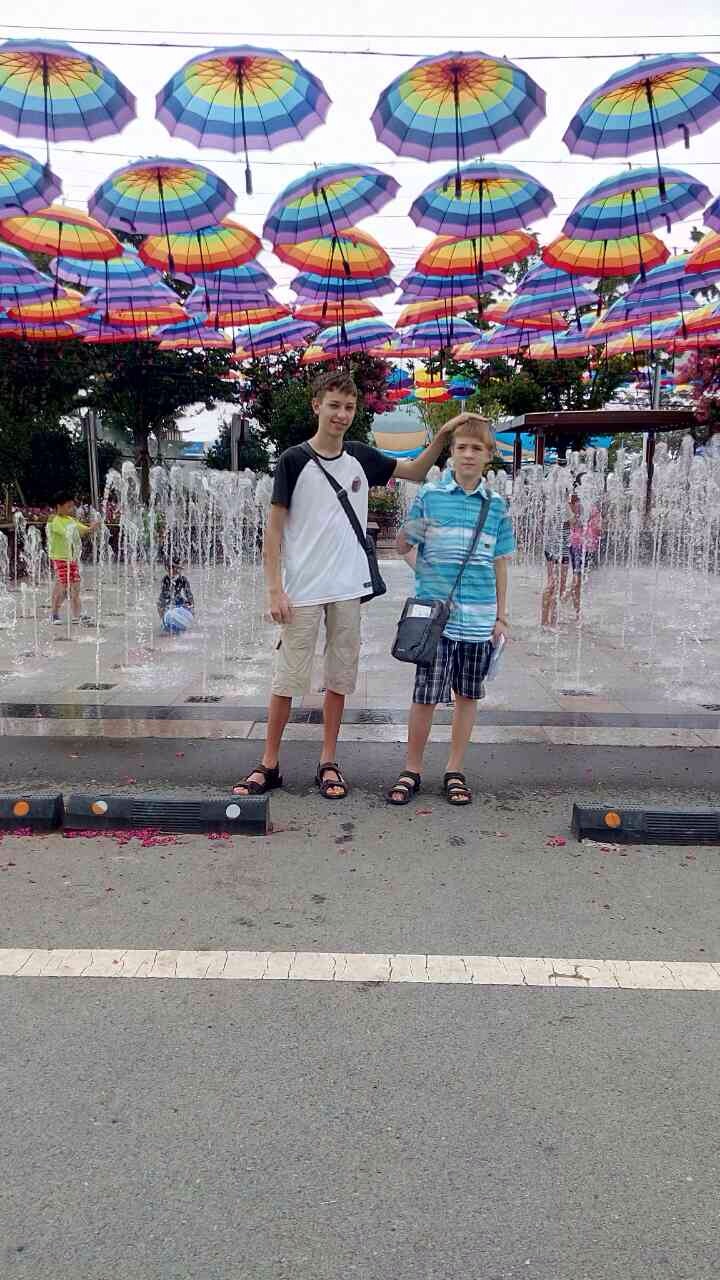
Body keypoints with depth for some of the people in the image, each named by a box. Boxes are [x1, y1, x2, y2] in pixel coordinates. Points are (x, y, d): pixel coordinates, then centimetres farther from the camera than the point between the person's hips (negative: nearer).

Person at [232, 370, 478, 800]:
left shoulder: (361, 457, 7)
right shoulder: (294, 460, -5)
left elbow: (417, 471, 18)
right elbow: (275, 528, -5)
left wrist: (443, 435, 2)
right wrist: (275, 590, -11)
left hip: (348, 589, 4)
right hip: (302, 590, -4)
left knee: (340, 676, 9)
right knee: (288, 678, 2)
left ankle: (329, 763, 21)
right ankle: (270, 765, 14)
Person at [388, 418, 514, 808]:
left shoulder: (496, 505, 6)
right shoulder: (430, 494, 0)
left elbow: (499, 564, 11)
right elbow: (402, 546, 3)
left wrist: (501, 617, 11)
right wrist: (409, 532, -21)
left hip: (479, 618, 3)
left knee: (468, 695, 10)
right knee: (426, 696, 0)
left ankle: (455, 771, 24)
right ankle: (412, 770, 17)